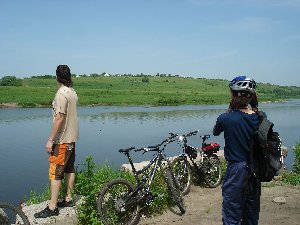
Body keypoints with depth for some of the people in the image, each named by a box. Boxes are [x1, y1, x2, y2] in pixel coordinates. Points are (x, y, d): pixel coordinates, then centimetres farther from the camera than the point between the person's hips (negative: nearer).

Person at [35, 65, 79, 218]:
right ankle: (68, 198, 28)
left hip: (61, 140, -9)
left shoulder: (61, 94, -19)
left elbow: (59, 118, -23)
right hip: (72, 138, 9)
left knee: (55, 173, -3)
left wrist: (50, 140, -19)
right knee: (69, 169, 16)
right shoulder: (72, 92, 8)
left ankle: (52, 207, 2)